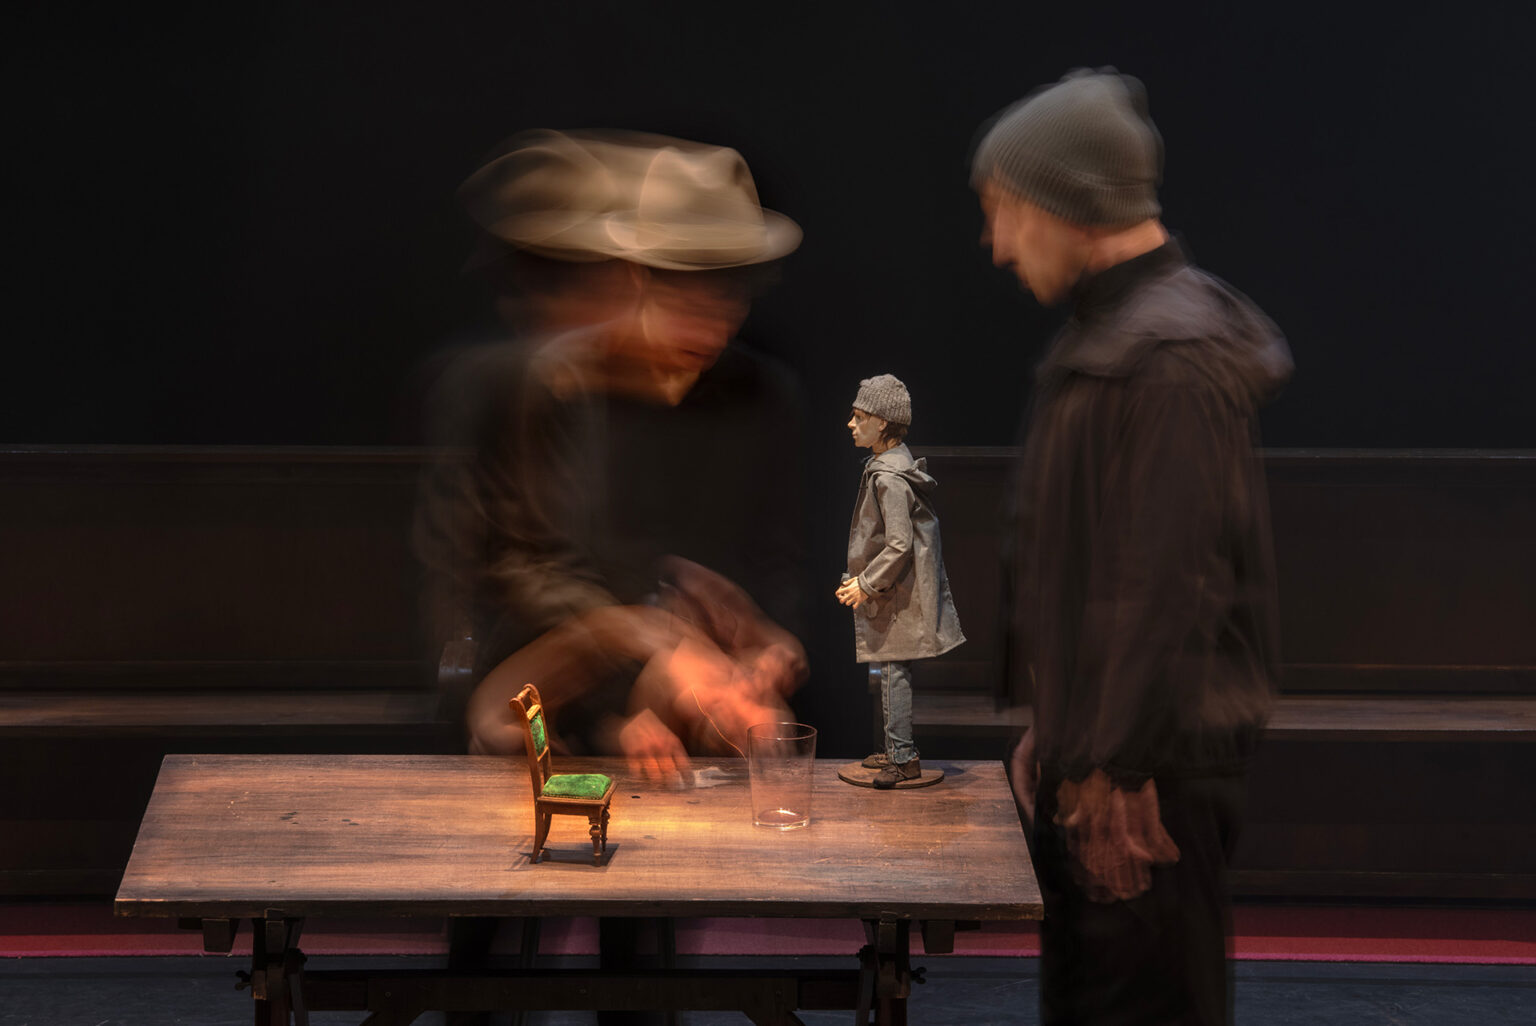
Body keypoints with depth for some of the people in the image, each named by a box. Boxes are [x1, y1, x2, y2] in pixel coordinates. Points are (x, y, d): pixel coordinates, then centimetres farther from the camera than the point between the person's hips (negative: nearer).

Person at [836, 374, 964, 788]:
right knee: (889, 669, 15)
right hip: (892, 588, 10)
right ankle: (898, 751, 23)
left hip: (897, 594, -10)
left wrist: (866, 584, -17)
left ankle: (903, 758, -2)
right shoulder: (895, 465, 10)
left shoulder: (888, 478, -22)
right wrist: (865, 578, 19)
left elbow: (899, 544, -25)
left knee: (892, 668, -6)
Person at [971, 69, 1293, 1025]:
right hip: (1095, 753, 10)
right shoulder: (1105, 341, 15)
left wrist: (1120, 768, -22)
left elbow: (1173, 587, -23)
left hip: (1156, 767, -10)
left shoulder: (1174, 359, -18)